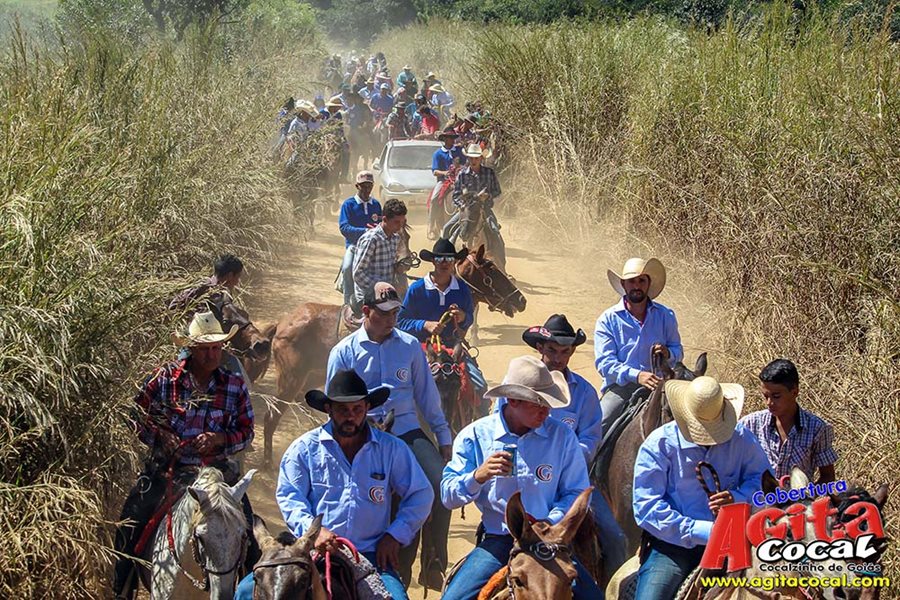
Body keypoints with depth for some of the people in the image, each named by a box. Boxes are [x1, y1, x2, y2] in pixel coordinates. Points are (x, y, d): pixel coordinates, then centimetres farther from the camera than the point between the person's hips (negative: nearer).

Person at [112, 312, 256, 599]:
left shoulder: (234, 385, 1)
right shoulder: (165, 378, -3)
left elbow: (246, 431, 4)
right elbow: (138, 416, 4)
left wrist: (220, 439, -15)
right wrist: (159, 435, -14)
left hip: (216, 470, 1)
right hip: (166, 468, -1)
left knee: (245, 525, -6)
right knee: (131, 523, -9)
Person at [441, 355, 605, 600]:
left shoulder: (562, 436, 0)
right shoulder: (475, 436, -1)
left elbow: (576, 492, 1)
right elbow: (448, 497, -2)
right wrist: (478, 476, -22)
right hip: (497, 541, 0)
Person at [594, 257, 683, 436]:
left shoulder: (666, 316, 10)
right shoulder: (608, 319, 1)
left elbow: (678, 351, 17)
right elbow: (604, 363, -7)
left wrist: (668, 353, -9)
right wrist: (636, 375, -23)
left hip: (658, 382, 2)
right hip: (620, 385, -2)